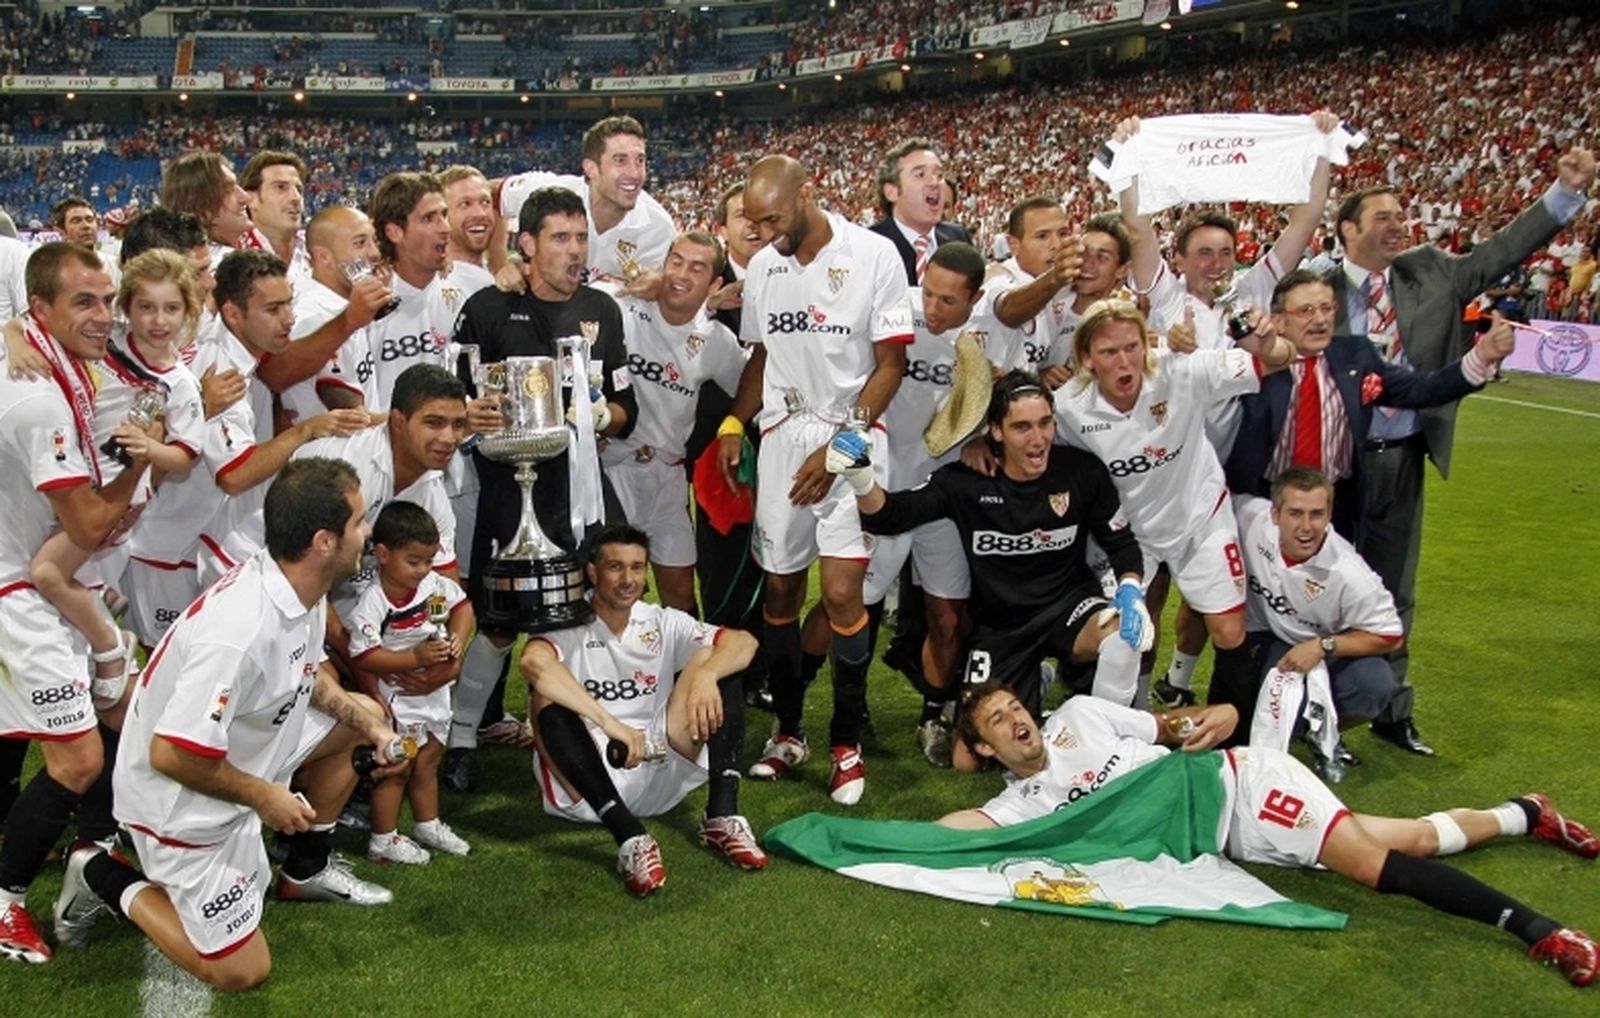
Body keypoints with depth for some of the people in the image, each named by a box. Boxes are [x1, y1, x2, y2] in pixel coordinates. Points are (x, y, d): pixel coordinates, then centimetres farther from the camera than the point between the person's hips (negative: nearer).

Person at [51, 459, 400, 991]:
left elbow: (307, 673, 11)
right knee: (241, 971, -1)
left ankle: (306, 870, 26)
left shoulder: (300, 586, -9)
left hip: (240, 751, 9)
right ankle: (104, 880, 13)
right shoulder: (242, 632, -37)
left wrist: (363, 720, -4)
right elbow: (170, 755, -32)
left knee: (362, 716, 13)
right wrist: (262, 795, -18)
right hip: (184, 799, -8)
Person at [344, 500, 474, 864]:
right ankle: (383, 840, 19)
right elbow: (363, 656, -29)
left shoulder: (435, 585, -8)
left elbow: (462, 605, 7)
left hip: (434, 691, 7)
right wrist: (414, 658, -33)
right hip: (397, 700, -7)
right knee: (396, 768, 4)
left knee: (428, 762, 21)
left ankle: (428, 826, 39)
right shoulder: (372, 604, -26)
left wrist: (457, 641, -10)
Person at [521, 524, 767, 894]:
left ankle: (722, 815, -20)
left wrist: (705, 675, -28)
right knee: (550, 702, -30)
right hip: (589, 789, -3)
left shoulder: (663, 624, 6)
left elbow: (744, 642, -7)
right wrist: (609, 723, -38)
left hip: (661, 773, 3)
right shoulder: (568, 631, -6)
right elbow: (533, 660, -31)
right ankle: (629, 837, -36)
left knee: (716, 663, -9)